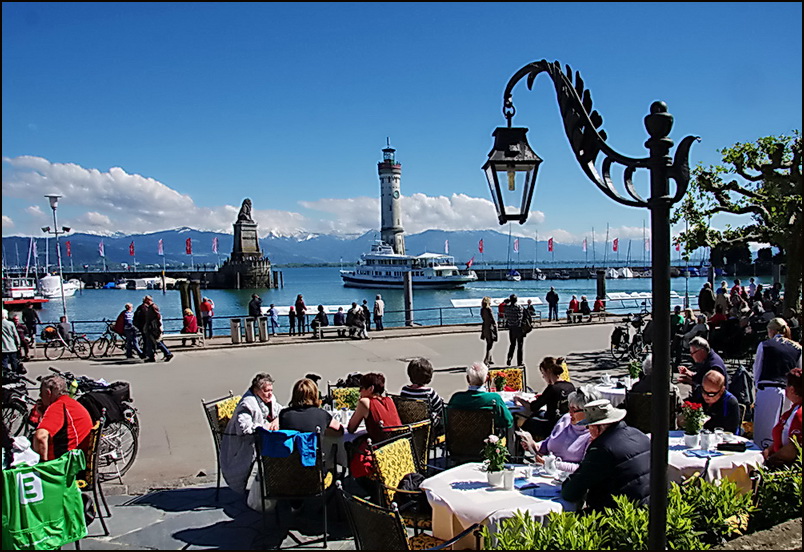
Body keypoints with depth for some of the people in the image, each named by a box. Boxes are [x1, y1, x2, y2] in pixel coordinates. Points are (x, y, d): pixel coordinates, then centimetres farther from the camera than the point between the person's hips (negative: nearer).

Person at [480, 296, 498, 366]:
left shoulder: (482, 310, 5)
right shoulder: (488, 309, -19)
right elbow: (492, 319, -17)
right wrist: (495, 324, -2)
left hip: (485, 327, 8)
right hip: (490, 327, -8)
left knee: (488, 345, 19)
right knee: (490, 345, -4)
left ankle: (489, 360, 28)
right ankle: (486, 361, -10)